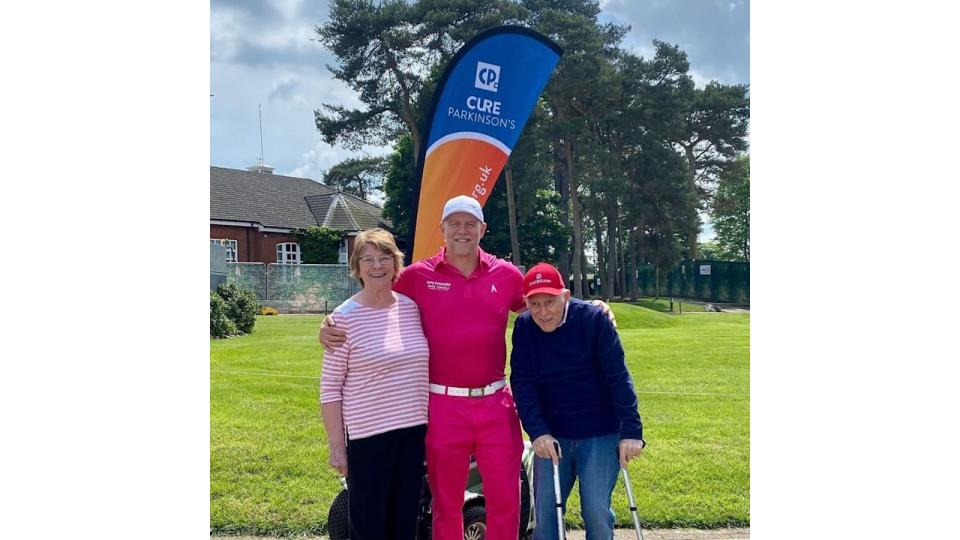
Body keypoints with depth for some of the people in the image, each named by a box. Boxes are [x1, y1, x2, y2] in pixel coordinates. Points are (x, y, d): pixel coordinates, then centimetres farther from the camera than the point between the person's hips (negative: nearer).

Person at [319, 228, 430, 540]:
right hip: (367, 435, -5)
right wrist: (336, 445, -9)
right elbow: (330, 387, -8)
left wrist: (431, 422, 13)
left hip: (413, 431, 5)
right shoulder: (345, 317, -10)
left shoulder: (411, 307, 5)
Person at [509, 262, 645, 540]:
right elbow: (522, 382, -6)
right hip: (551, 435, 3)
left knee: (596, 512, -3)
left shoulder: (594, 319, -13)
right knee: (545, 513, 6)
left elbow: (618, 377, -13)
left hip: (600, 435, -3)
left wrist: (631, 430, -18)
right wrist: (537, 432, -17)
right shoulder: (523, 326, -4)